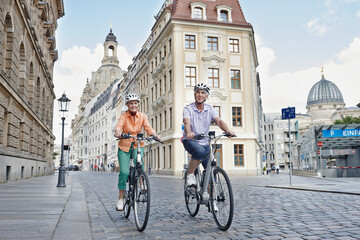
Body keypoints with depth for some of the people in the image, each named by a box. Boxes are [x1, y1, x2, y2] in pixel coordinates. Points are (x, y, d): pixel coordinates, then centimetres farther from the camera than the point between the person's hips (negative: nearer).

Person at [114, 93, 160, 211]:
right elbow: (119, 126, -22)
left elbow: (148, 127, -12)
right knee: (124, 172, -8)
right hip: (124, 146, -1)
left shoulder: (142, 116, 1)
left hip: (138, 145, 1)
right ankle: (121, 198, 8)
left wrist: (154, 134, -33)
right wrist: (118, 132, -46)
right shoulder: (124, 116, -5)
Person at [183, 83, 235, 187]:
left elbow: (219, 121, -12)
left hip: (204, 143, 4)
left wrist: (228, 131, -33)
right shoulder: (188, 109, -8)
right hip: (190, 141, -4)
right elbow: (187, 122, -26)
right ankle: (190, 175, -16)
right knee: (200, 151, -37)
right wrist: (189, 133, -49)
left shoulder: (210, 109, 3)